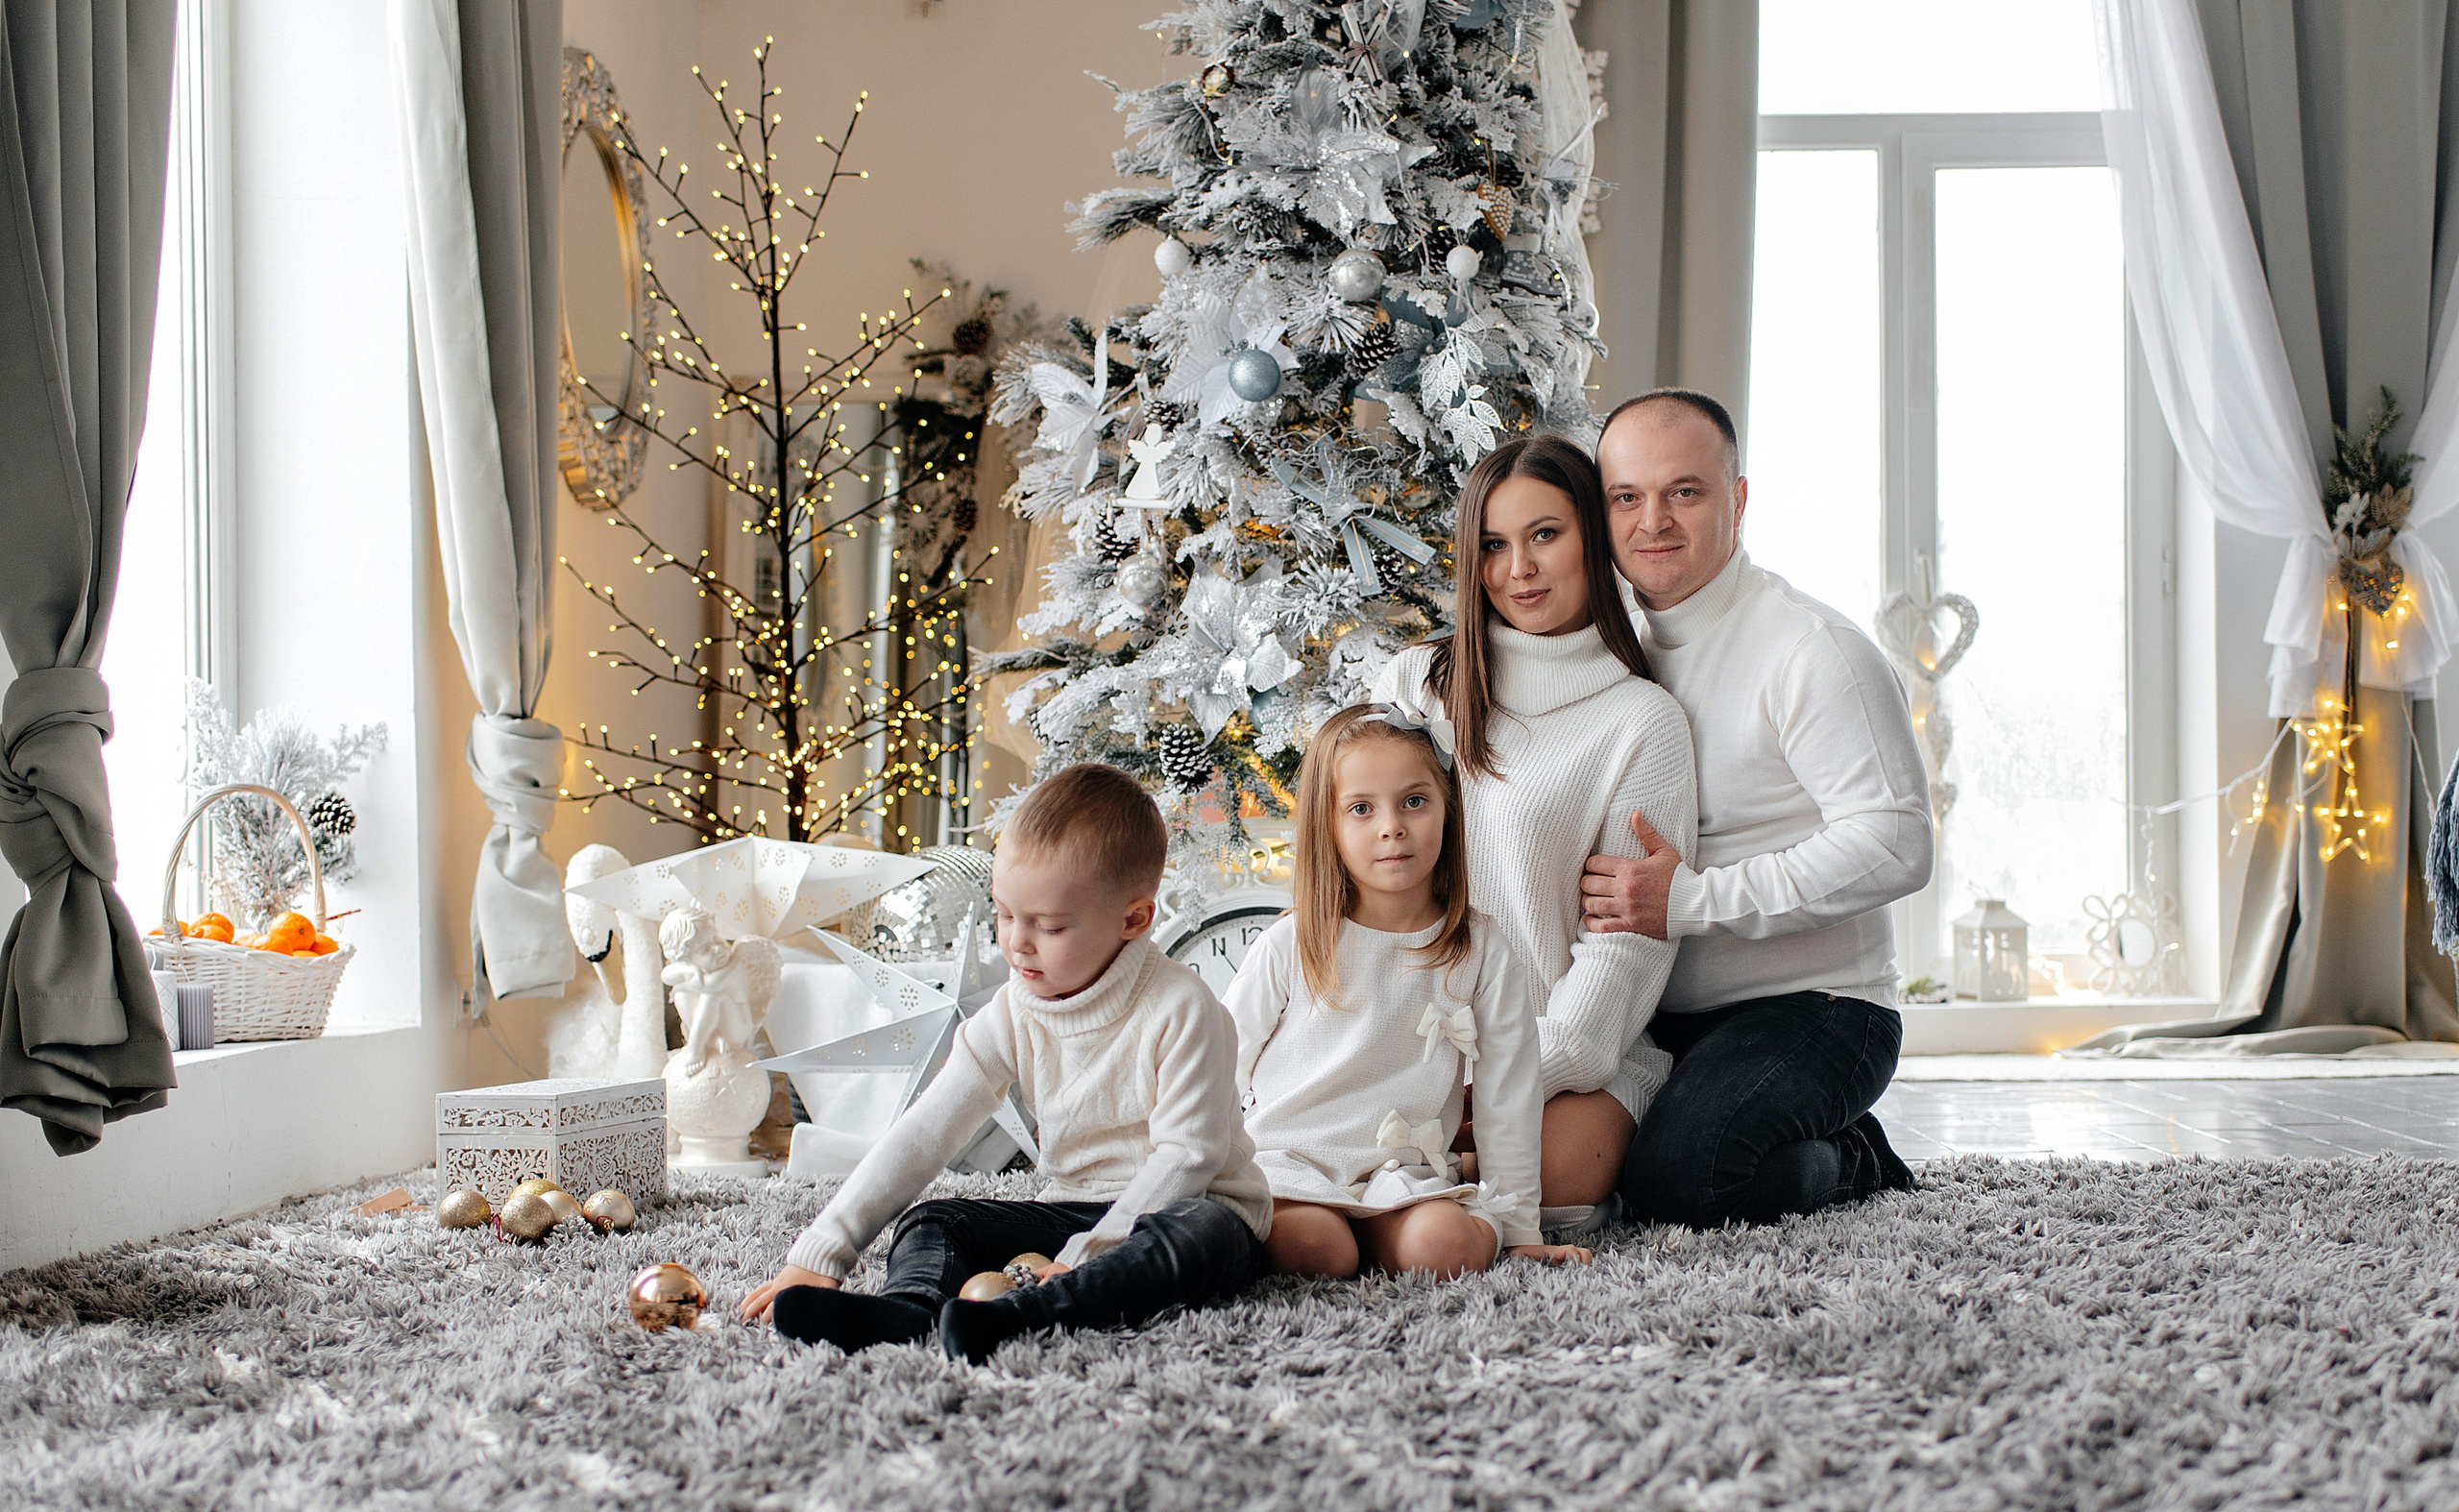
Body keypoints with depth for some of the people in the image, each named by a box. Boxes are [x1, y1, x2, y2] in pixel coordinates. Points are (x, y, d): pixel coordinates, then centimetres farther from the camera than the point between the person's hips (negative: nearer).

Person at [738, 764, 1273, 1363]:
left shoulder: (1181, 1010, -16)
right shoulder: (1013, 1016, -1)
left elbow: (1188, 1154, -19)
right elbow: (922, 1135, -4)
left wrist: (1089, 1254, -27)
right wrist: (820, 1253, -12)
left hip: (1191, 1205, -5)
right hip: (1074, 1210, 5)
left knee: (1200, 1233, -39)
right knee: (932, 1224, -13)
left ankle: (1019, 1315, -57)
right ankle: (907, 1309, -47)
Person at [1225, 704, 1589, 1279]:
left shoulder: (1483, 955, 1)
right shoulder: (1291, 945, -1)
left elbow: (1508, 1103, 6)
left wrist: (1518, 1228, 6)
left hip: (1404, 1174, 1)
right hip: (1285, 1161, -1)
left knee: (1448, 1248, -30)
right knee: (1318, 1250, -32)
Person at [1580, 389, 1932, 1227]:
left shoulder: (1811, 649, -12)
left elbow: (1894, 848, -21)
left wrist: (1692, 899, -25)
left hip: (1810, 1006, -8)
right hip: (1655, 1016, 8)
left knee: (1675, 1178, -29)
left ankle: (1848, 1159, 3)